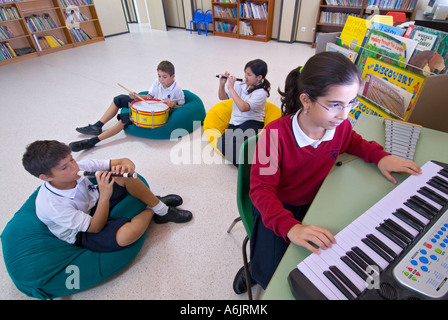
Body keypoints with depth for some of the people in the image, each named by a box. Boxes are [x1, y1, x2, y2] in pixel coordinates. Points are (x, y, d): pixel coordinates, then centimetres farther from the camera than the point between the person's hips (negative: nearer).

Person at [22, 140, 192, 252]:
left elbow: (124, 161, -17)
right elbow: (95, 228, -27)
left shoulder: (80, 167, -18)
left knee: (125, 175, -21)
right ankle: (151, 211, -4)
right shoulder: (50, 205, -29)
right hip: (83, 235, -5)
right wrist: (105, 196, -42)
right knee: (126, 234, -38)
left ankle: (161, 207, -8)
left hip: (97, 205, 6)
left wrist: (125, 165, -43)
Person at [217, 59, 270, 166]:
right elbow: (222, 97, 15)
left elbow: (243, 107, -25)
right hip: (235, 122, 6)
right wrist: (222, 84, -4)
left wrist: (231, 88, -21)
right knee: (222, 144, -21)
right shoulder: (240, 85, 7)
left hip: (252, 122, -6)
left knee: (234, 140, -34)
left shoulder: (260, 93, -10)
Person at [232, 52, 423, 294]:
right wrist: (290, 227, -44)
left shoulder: (340, 125, -10)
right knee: (272, 276, -17)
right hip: (278, 206, -5)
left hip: (314, 201, 6)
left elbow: (352, 142, 16)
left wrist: (380, 156, -3)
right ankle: (256, 270, 24)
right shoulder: (275, 134, -30)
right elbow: (262, 188, -29)